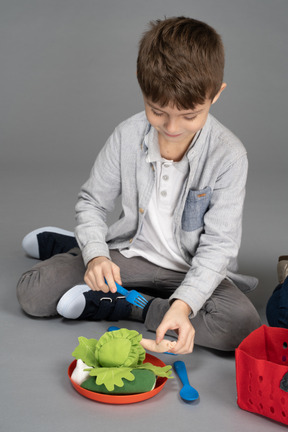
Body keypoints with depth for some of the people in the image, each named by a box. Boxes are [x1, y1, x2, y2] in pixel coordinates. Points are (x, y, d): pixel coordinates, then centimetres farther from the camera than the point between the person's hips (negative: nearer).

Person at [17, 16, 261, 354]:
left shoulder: (228, 155, -19)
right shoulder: (127, 136, -11)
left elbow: (218, 245, -19)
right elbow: (91, 202, -1)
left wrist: (183, 304, -34)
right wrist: (96, 255, -21)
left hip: (192, 268, -1)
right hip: (129, 253, 1)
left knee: (243, 326, -30)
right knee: (32, 292, -15)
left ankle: (117, 305, -17)